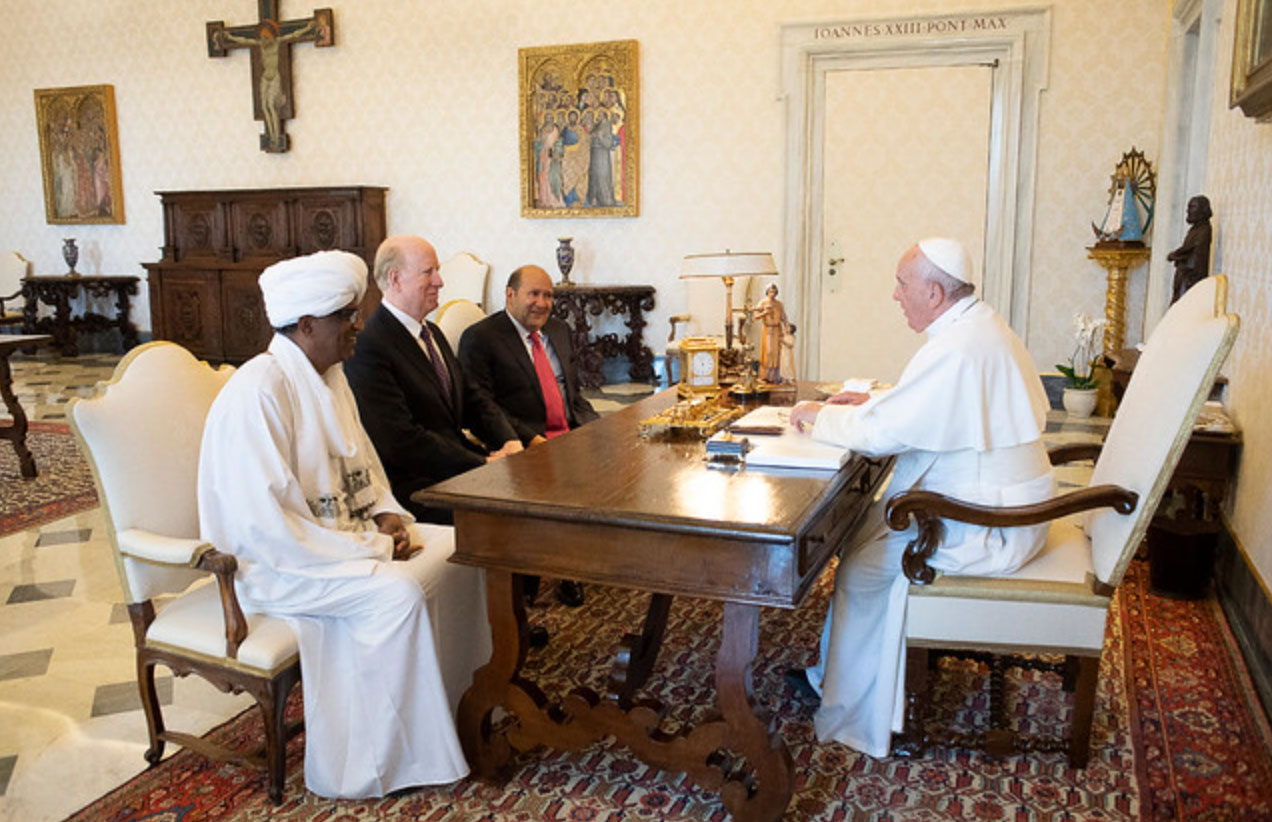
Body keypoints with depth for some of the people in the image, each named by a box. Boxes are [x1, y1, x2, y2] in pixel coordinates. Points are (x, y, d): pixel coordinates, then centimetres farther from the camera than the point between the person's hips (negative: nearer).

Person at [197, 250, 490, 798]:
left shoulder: (329, 376, 5)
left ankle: (457, 699, 14)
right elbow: (267, 527, -28)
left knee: (457, 549, 0)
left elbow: (360, 462, 19)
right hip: (273, 564, -9)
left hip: (337, 535, 9)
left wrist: (386, 513, -1)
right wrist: (371, 548, -23)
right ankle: (382, 762, -13)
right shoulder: (258, 392, -24)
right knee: (396, 594, -29)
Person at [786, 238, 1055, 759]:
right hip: (1004, 502, 10)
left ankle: (852, 714, 13)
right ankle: (834, 673, 22)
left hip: (989, 530, -10)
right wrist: (873, 400, 12)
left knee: (863, 566, -6)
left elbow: (880, 434, -25)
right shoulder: (982, 326, 8)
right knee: (864, 527, 12)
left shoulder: (956, 350, -27)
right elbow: (933, 406, 23)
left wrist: (820, 415, -8)